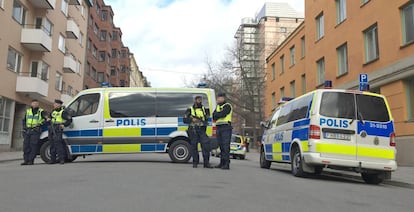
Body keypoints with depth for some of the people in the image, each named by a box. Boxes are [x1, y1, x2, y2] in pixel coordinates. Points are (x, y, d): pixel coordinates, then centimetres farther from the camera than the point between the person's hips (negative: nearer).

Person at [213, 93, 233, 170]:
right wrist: (219, 114, -9)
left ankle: (227, 164, -11)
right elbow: (214, 116, 9)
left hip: (226, 128, -8)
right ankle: (222, 163, 14)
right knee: (221, 146, 9)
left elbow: (222, 114, -18)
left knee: (226, 146, -11)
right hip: (219, 127, 8)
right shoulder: (218, 106, 21)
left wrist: (216, 114, -1)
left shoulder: (227, 106, -3)